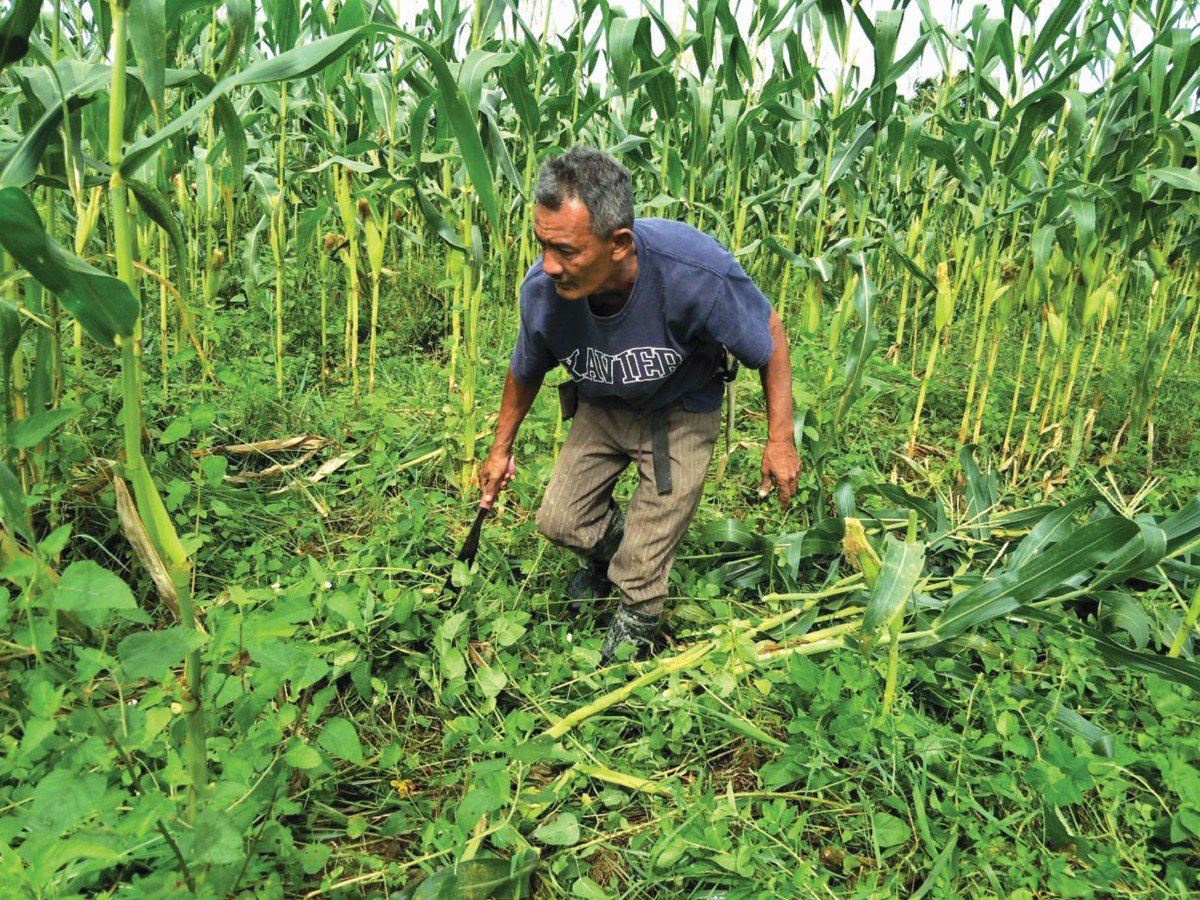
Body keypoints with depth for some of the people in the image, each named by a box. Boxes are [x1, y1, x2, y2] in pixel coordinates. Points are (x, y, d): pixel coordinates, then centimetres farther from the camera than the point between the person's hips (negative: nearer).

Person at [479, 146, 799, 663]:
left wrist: (779, 441, -17)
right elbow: (525, 371, -3)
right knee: (559, 521, 4)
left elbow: (769, 334, -18)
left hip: (680, 413, -3)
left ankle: (635, 629, 31)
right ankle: (611, 549, 39)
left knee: (642, 567, -2)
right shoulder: (541, 289, -26)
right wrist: (501, 449, 9)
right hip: (601, 408, 4)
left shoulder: (695, 274, -39)